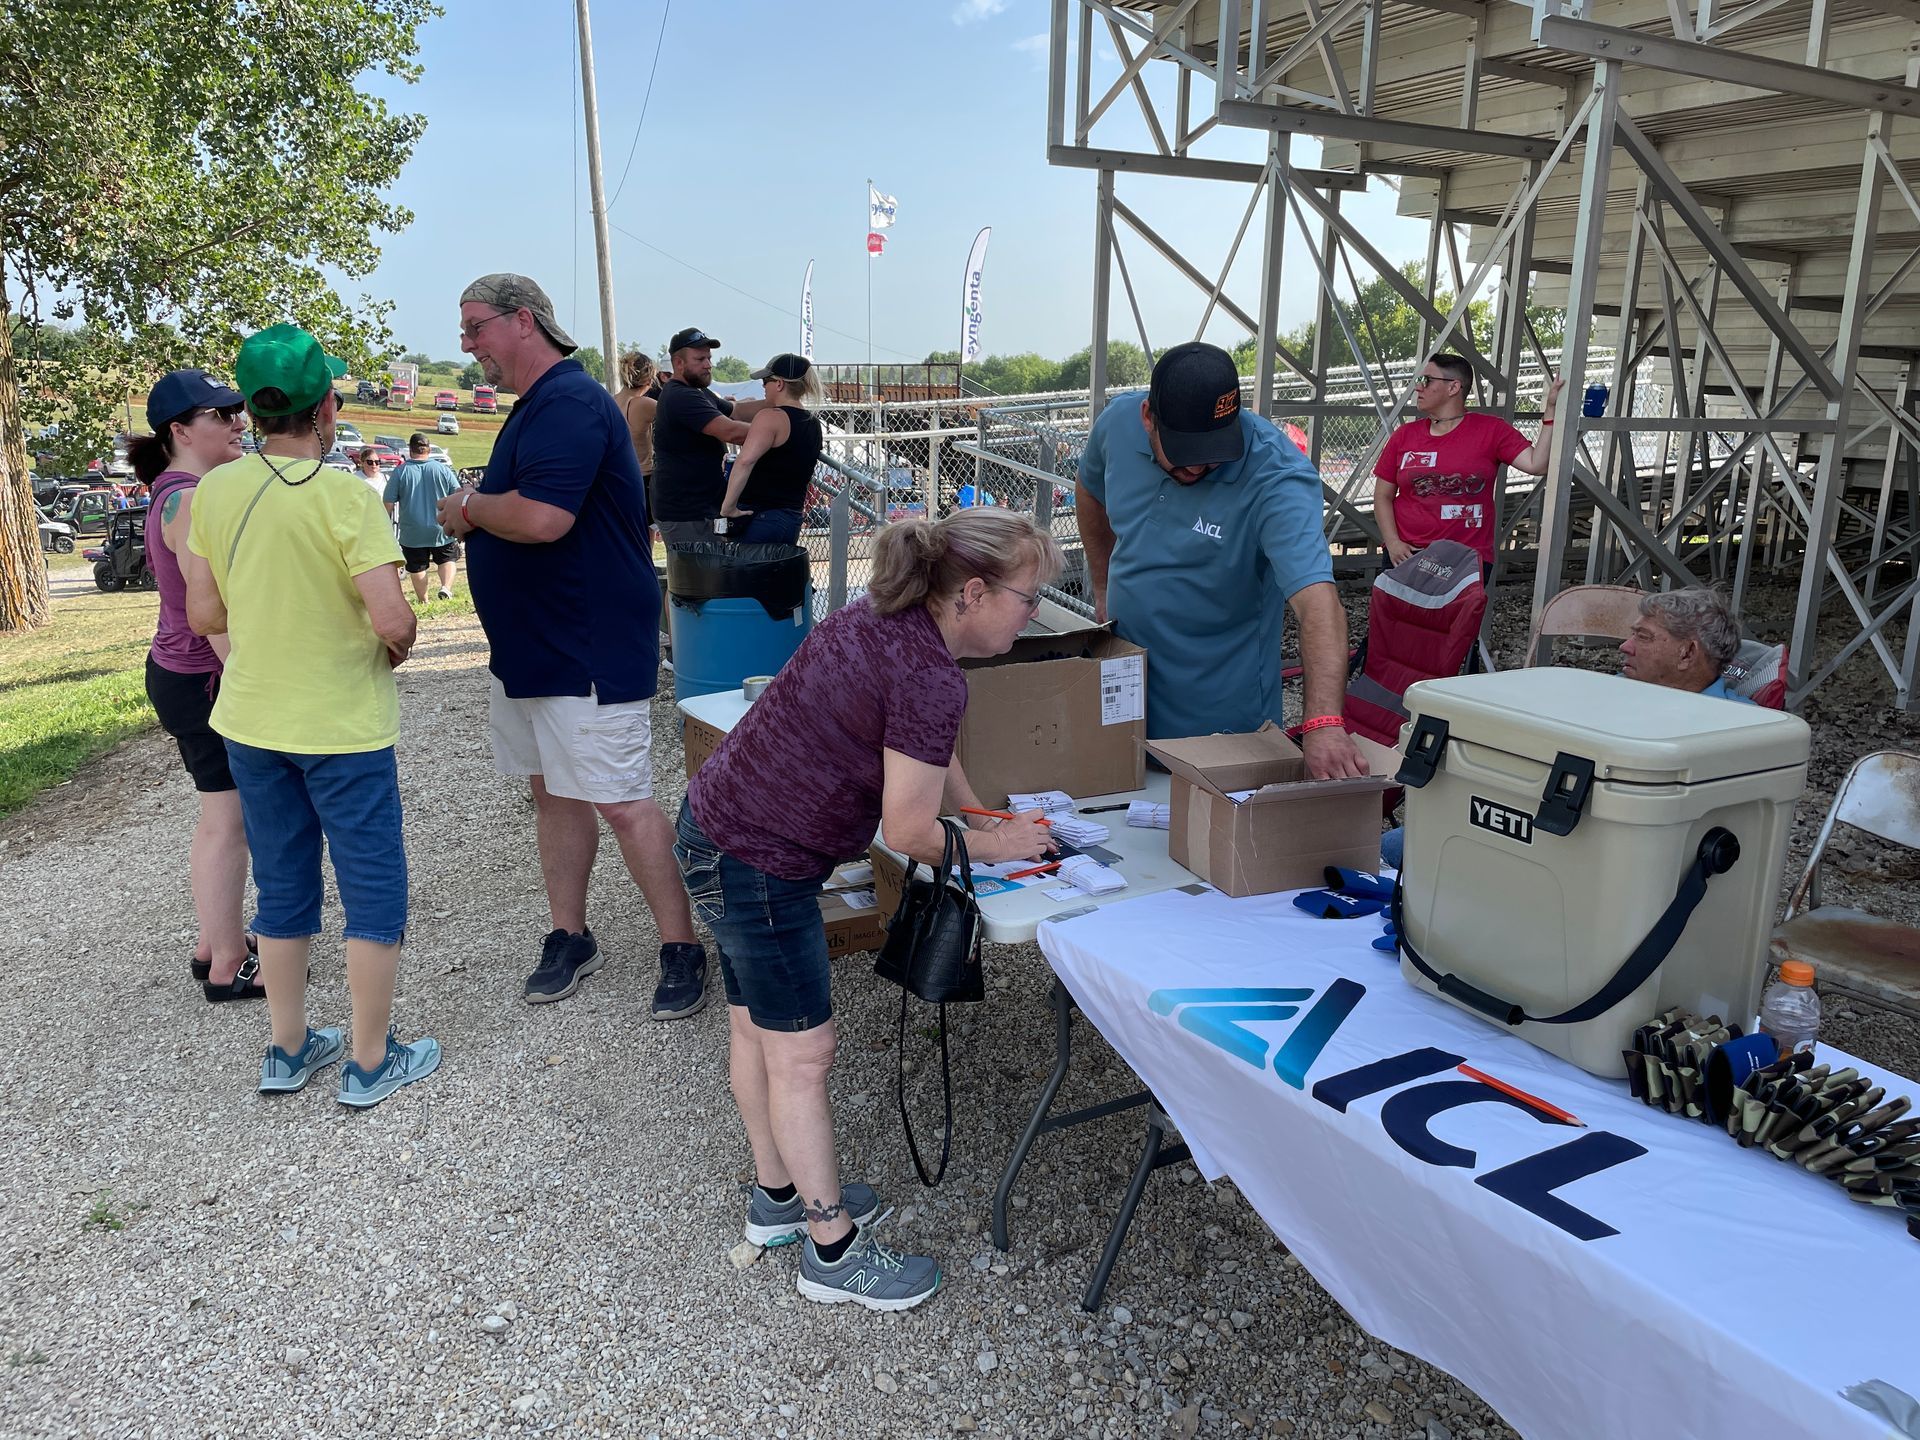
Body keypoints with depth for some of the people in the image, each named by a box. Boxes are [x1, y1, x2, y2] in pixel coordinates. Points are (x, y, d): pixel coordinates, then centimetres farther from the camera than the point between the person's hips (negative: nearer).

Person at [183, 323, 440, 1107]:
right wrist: (398, 647, -3)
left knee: (282, 891, 18)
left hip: (251, 722, 6)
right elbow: (392, 619, -25)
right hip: (342, 726, -6)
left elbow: (205, 613, 4)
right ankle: (370, 1063, 18)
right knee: (374, 893, 8)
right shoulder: (344, 495, -19)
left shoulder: (214, 491, -2)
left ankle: (288, 1050, 31)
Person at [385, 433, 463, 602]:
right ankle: (446, 587, -5)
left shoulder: (399, 472, -6)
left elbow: (388, 504, -6)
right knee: (448, 558, 18)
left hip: (412, 533, -1)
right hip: (441, 530, 1)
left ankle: (423, 601, 15)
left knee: (417, 568, 11)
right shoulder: (443, 469, -3)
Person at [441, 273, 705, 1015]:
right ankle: (569, 938, 28)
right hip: (530, 647, 11)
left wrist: (469, 507, -11)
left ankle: (682, 949, 8)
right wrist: (476, 511, 3)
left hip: (588, 653, -10)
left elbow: (542, 517, -30)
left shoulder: (569, 404, -17)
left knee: (622, 803, -5)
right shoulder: (535, 406, 17)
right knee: (553, 791, 15)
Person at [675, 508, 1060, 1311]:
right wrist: (992, 846, -3)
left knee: (755, 1028, 22)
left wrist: (993, 819, 10)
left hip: (718, 825, 10)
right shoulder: (931, 679, -26)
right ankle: (834, 1251, 20)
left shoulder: (885, 616, 4)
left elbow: (930, 759, 16)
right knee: (801, 1052, 3)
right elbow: (910, 833, -20)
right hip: (759, 867, -10)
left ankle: (777, 1195, 40)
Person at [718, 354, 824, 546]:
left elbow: (745, 461, -28)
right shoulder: (813, 423, 13)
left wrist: (728, 506, -24)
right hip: (793, 520, 8)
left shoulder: (771, 417, -13)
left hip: (758, 518, -8)